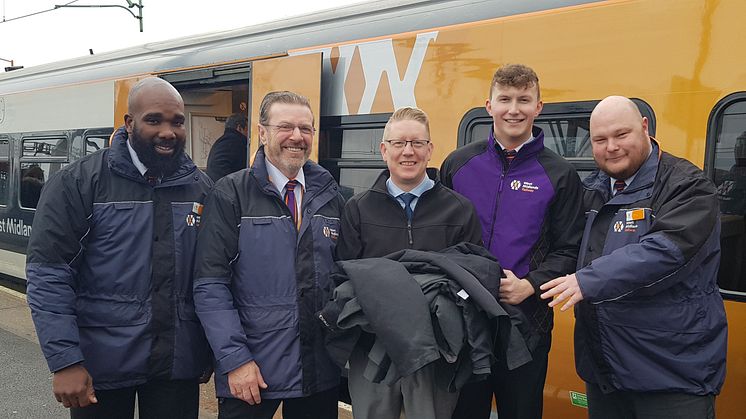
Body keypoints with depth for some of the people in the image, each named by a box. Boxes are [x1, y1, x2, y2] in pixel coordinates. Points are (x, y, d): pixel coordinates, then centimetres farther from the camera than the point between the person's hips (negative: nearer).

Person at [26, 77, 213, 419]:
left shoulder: (201, 188, 3)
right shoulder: (78, 182, -7)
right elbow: (47, 275, -10)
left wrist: (214, 352, 6)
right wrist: (65, 362, -15)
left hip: (178, 365, 3)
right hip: (101, 365, -2)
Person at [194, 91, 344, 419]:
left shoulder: (331, 196, 6)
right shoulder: (230, 194, -6)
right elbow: (210, 285, -10)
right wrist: (234, 359, -14)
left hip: (321, 370, 4)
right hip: (251, 372, -3)